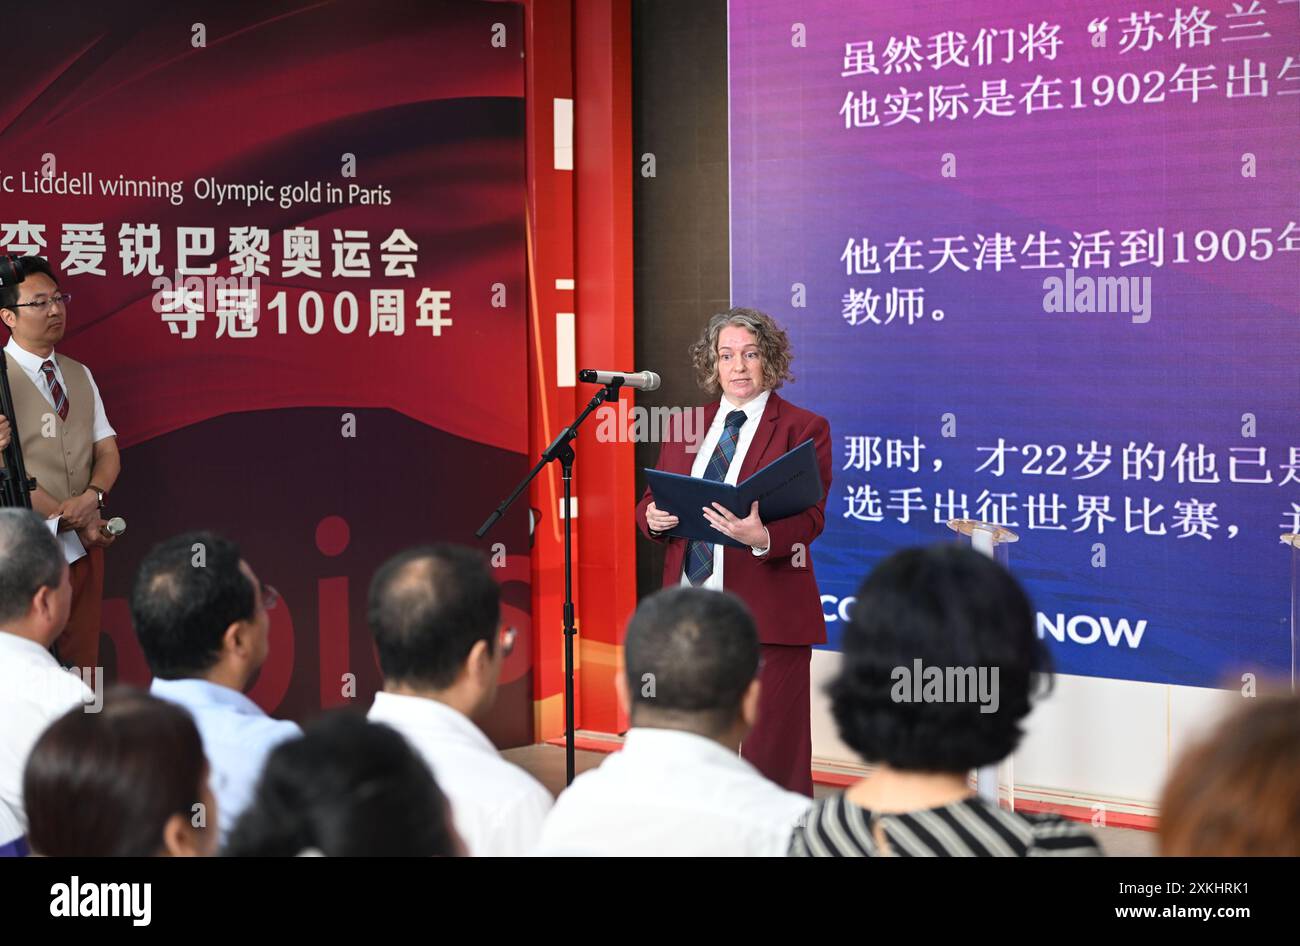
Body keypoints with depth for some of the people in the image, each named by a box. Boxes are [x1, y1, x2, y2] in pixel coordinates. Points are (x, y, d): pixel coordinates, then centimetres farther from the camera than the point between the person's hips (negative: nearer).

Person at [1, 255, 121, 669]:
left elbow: (108, 451, 10)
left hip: (86, 540, 6)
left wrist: (92, 497, -11)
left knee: (82, 658, 6)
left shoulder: (80, 375, 14)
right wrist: (72, 522, -13)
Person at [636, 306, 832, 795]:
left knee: (771, 750, -4)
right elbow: (651, 501, 18)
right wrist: (654, 516, -7)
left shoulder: (803, 429, 1)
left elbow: (809, 517, -9)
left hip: (767, 611, -5)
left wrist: (761, 537, -29)